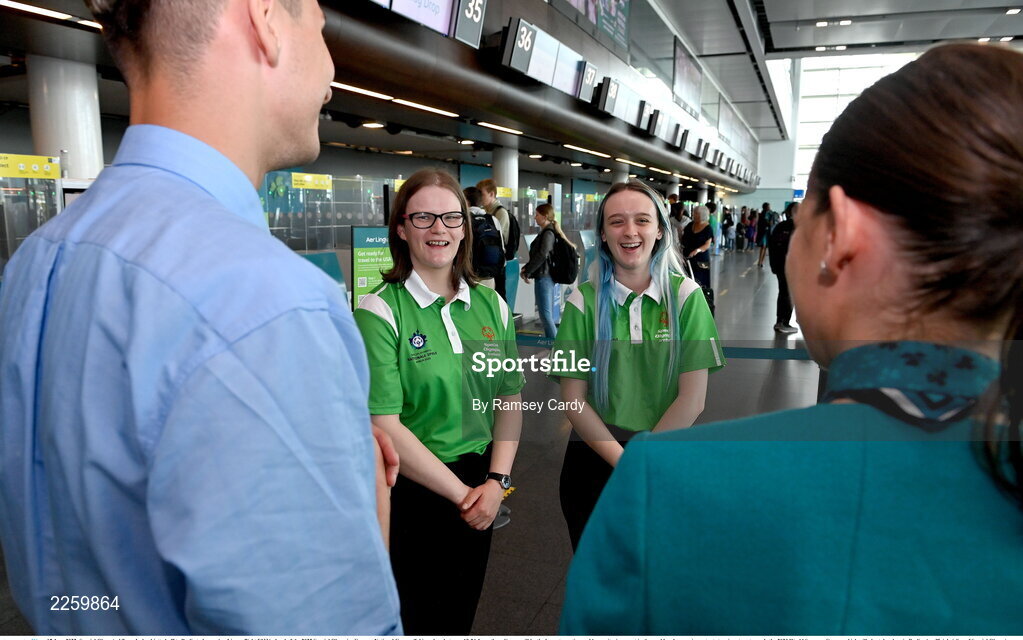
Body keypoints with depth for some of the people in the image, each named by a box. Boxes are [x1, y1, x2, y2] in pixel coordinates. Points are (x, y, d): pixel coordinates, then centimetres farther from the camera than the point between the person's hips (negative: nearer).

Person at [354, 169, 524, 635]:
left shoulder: (492, 306, 3)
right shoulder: (380, 312, -13)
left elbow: (510, 400, 6)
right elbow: (384, 426, -17)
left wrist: (497, 482, -6)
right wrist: (460, 491, -13)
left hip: (479, 494, 5)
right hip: (408, 493, -4)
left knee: (460, 617, 20)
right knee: (418, 621, 13)